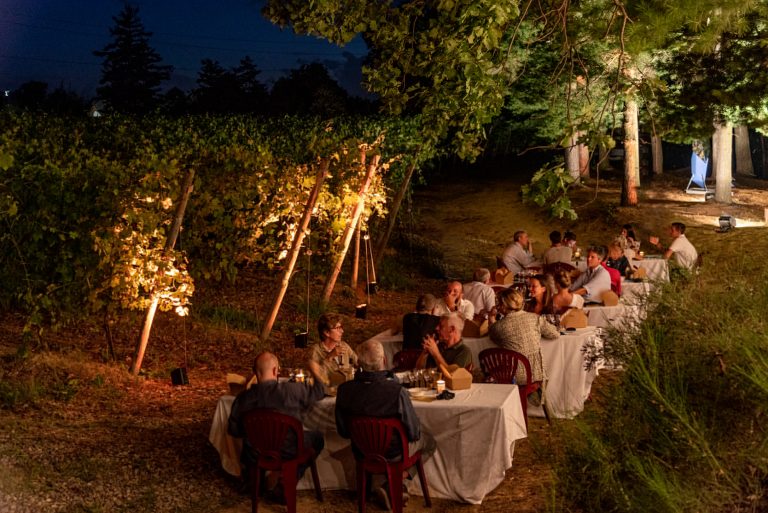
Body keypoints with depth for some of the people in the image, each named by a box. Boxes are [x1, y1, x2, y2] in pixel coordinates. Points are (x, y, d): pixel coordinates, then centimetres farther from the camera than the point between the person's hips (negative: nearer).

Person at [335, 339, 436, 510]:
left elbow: (343, 431, -6)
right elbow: (413, 433, -20)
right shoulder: (397, 391, -34)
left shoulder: (344, 390, -21)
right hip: (393, 454, -5)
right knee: (429, 441, 26)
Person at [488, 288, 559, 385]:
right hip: (536, 376, 3)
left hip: (514, 378, -3)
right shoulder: (535, 318, -1)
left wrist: (492, 321, 23)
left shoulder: (498, 326, -7)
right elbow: (555, 334, 10)